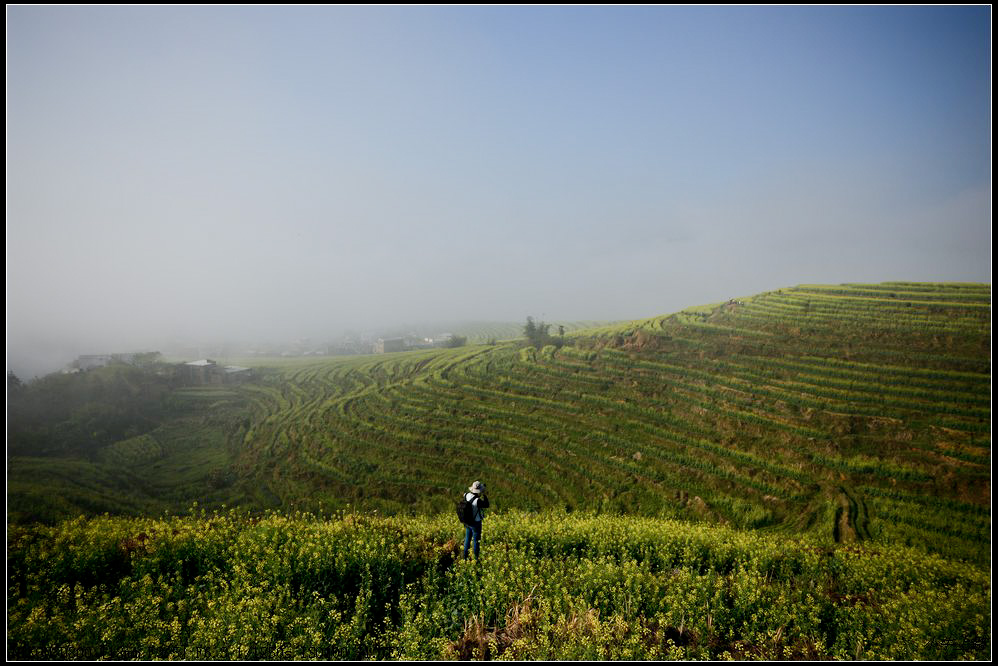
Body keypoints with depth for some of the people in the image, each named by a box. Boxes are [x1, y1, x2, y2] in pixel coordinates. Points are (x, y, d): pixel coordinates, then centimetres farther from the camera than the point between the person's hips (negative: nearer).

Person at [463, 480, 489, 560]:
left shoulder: (466, 495, -13)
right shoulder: (477, 501, -33)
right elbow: (486, 505, -16)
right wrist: (483, 494, -17)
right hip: (476, 523, -6)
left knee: (467, 539, 23)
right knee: (476, 541, 13)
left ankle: (465, 557, 35)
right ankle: (476, 559, 28)